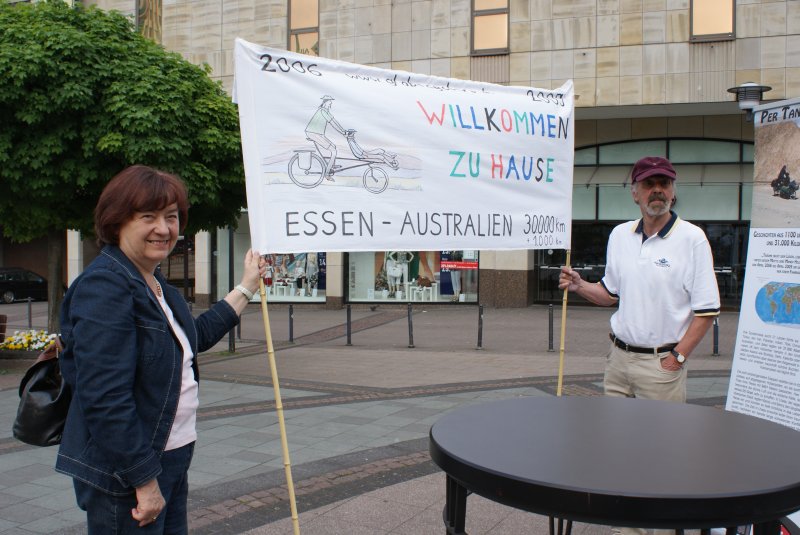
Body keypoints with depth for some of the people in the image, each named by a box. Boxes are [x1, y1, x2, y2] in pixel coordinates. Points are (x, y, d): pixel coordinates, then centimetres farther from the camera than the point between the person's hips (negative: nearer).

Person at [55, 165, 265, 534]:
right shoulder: (104, 286, -20)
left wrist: (246, 287, 28)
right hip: (124, 473, -9)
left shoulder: (155, 284, 10)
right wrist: (145, 479, -22)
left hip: (170, 459, 10)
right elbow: (105, 397, -26)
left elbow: (196, 337, 27)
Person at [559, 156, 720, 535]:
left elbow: (707, 309, -9)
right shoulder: (619, 235, 8)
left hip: (662, 364, -5)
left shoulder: (691, 238, -9)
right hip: (619, 357, 6)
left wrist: (676, 358, -12)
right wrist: (579, 286, 1)